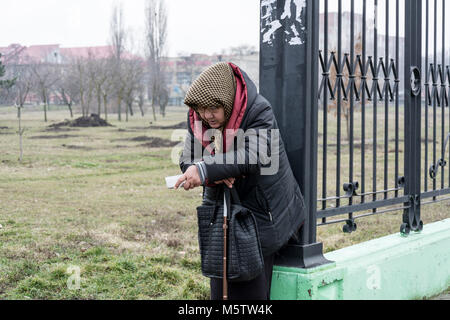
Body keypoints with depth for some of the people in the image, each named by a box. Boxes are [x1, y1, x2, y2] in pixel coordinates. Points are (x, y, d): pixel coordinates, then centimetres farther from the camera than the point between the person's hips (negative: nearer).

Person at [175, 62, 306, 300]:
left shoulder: (259, 111, -20)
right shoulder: (197, 119, -3)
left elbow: (254, 156, -34)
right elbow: (187, 161, -7)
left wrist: (205, 170, -42)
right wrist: (214, 176, -28)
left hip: (259, 210, -5)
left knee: (251, 288, 0)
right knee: (220, 287, 12)